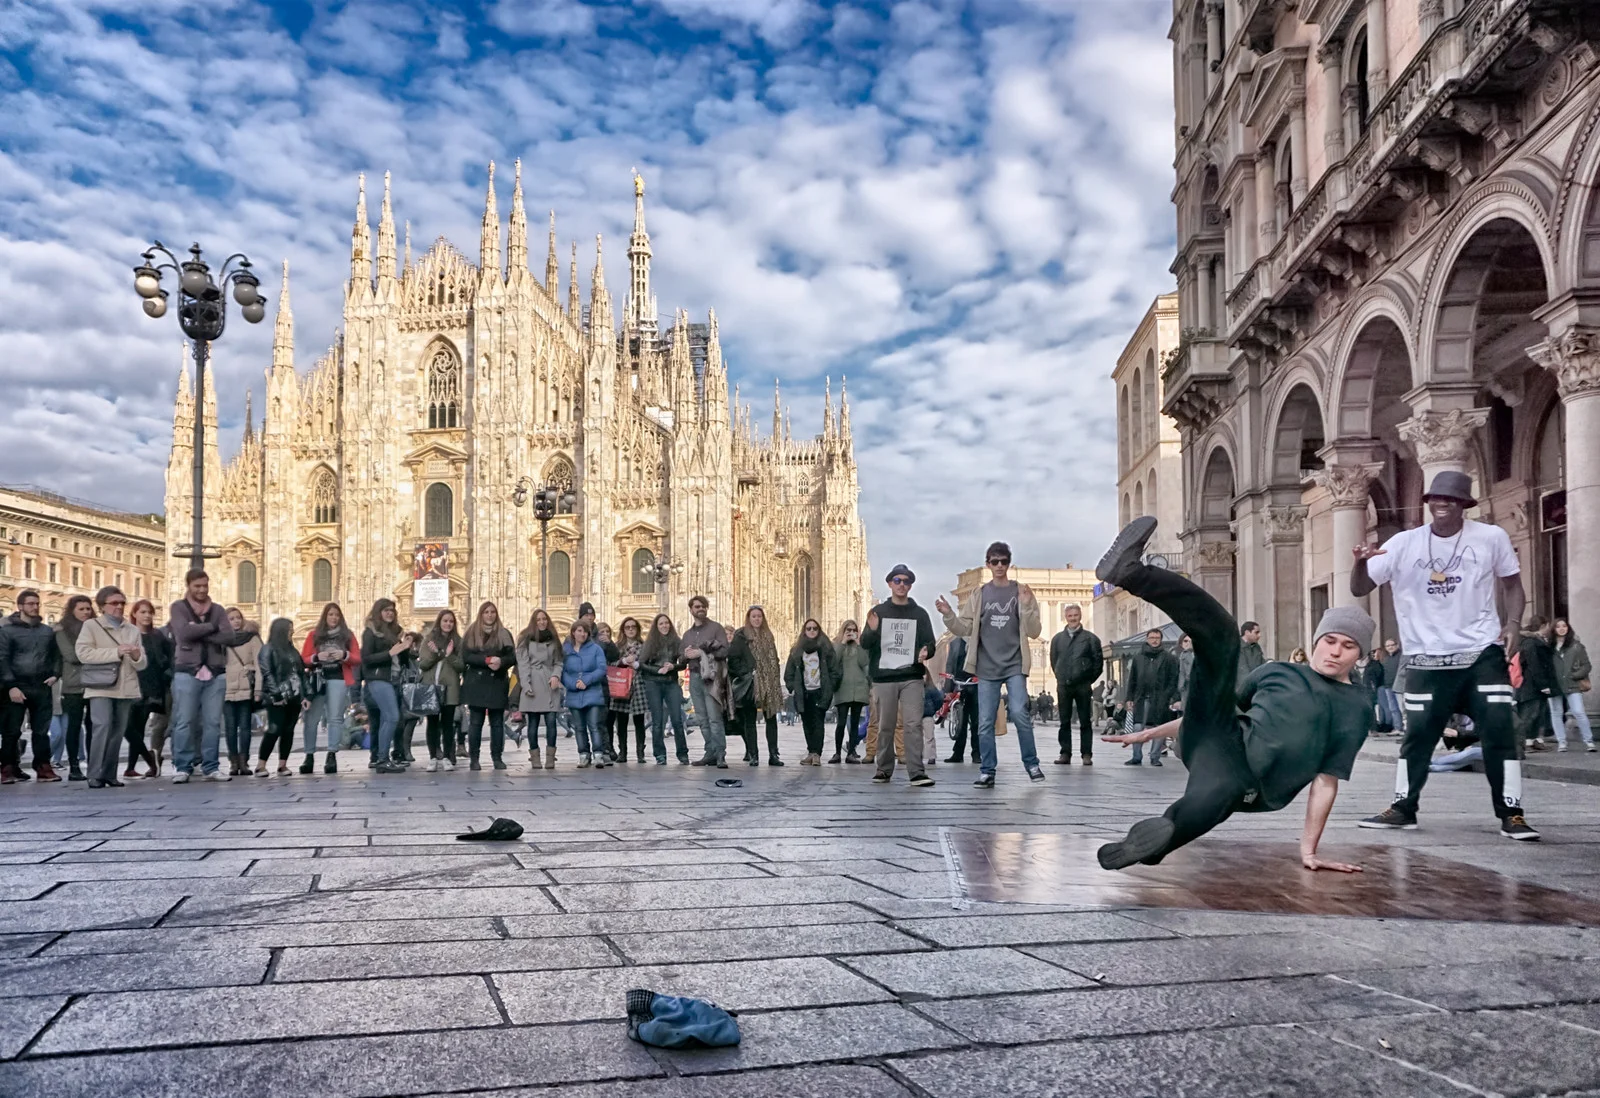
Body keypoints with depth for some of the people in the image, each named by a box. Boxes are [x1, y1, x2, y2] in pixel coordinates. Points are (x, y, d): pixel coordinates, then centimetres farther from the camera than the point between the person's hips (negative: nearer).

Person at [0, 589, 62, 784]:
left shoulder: (48, 630, 13)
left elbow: (56, 655, 18)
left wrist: (55, 675, 0)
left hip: (42, 687, 4)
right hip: (17, 686, -3)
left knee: (42, 730, 7)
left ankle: (43, 767, 13)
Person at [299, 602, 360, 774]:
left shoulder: (347, 635, 11)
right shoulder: (314, 635, 11)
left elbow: (358, 659, 6)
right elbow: (303, 660, 6)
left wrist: (344, 655, -12)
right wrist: (317, 657, -13)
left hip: (338, 680, -1)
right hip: (317, 680, 1)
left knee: (335, 718, -5)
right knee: (311, 719, -3)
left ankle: (332, 756, -6)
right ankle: (309, 756, 2)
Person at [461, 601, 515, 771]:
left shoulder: (504, 634, 10)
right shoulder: (471, 633, 6)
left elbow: (512, 658, 4)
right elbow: (466, 656, -4)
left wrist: (500, 662, -17)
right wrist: (487, 660, -17)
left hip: (497, 683, 1)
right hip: (476, 683, -1)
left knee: (497, 723, 3)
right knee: (475, 722, -1)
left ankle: (497, 758, 8)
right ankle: (473, 758, 4)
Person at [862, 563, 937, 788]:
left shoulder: (919, 613, 10)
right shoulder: (878, 611, 9)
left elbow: (930, 643, 8)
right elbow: (864, 643, 4)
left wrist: (926, 652, -16)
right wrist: (872, 630, -19)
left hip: (911, 677, 0)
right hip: (883, 677, 0)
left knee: (914, 725, -9)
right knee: (885, 727, 4)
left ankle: (917, 772, -11)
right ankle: (883, 769, 15)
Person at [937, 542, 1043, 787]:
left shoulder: (1021, 592, 4)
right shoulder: (979, 595, 9)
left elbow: (1033, 631, -1)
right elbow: (965, 629, 6)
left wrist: (1026, 605, -17)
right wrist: (948, 615, -13)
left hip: (1015, 665, -2)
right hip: (987, 668, 2)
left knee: (1019, 714, -13)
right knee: (985, 723, 0)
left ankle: (1031, 764, 4)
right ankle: (987, 771, 7)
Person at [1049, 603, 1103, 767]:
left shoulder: (1090, 638, 2)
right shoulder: (1057, 639, 9)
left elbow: (1098, 661, 3)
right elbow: (1054, 661, 16)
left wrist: (1089, 679, 1)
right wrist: (1061, 677, 10)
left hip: (1083, 686, -2)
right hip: (1063, 686, 2)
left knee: (1085, 722, 1)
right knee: (1064, 721, 5)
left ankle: (1086, 754, 5)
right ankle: (1065, 753, 8)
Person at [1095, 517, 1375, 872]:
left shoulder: (1355, 708, 11)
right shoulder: (1277, 671, 23)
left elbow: (1326, 780, 4)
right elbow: (1217, 706, 28)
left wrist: (1309, 849, -4)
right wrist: (1152, 732, 24)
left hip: (1248, 784, -4)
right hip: (1217, 741, 4)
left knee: (1214, 796, -48)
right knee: (1222, 632, -11)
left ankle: (1146, 845, -32)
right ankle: (1129, 572, -24)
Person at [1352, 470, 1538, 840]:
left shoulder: (1492, 538, -2)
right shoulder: (1403, 544, -3)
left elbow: (1512, 585, 10)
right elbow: (1360, 589, -2)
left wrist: (1512, 624, -7)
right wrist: (1361, 562, -23)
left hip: (1483, 654, -1)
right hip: (1427, 659, 1)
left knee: (1500, 732, -4)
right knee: (1417, 735, 7)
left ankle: (1511, 814, 7)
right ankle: (1403, 808, 20)